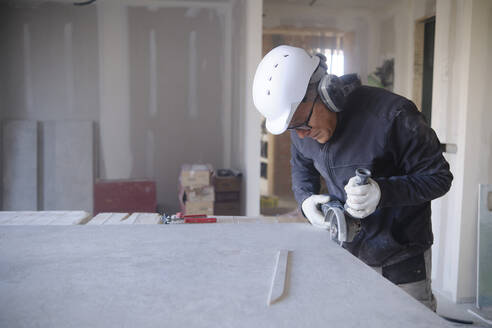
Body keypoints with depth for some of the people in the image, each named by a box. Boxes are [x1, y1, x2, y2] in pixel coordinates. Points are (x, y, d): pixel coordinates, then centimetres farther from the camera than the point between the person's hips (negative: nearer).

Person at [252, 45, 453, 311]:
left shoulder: (392, 116, -25)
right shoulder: (303, 130, -7)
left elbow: (439, 176, -16)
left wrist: (383, 192, -32)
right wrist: (305, 199, -9)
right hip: (344, 251, 5)